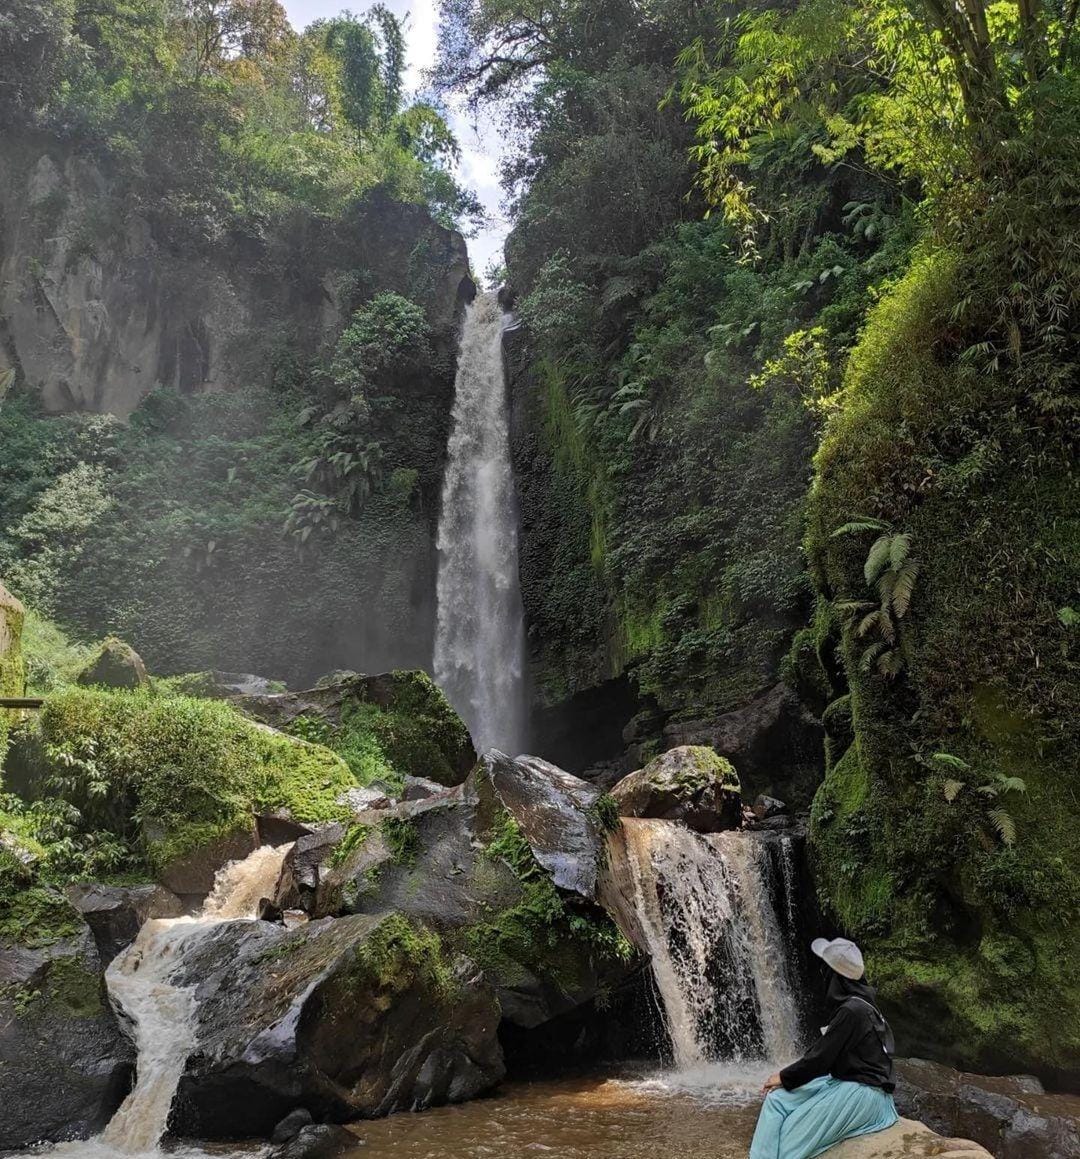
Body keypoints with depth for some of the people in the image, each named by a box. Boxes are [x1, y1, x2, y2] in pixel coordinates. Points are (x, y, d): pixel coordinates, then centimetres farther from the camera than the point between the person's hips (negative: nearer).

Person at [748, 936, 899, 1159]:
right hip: (841, 1082, 10)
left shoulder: (852, 1011, -20)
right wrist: (787, 1076, 12)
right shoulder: (855, 1003, 10)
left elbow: (821, 1056, -17)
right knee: (776, 1099, 1)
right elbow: (824, 1050, 15)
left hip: (862, 1093, -10)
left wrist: (785, 1077, -3)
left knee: (790, 1139, -15)